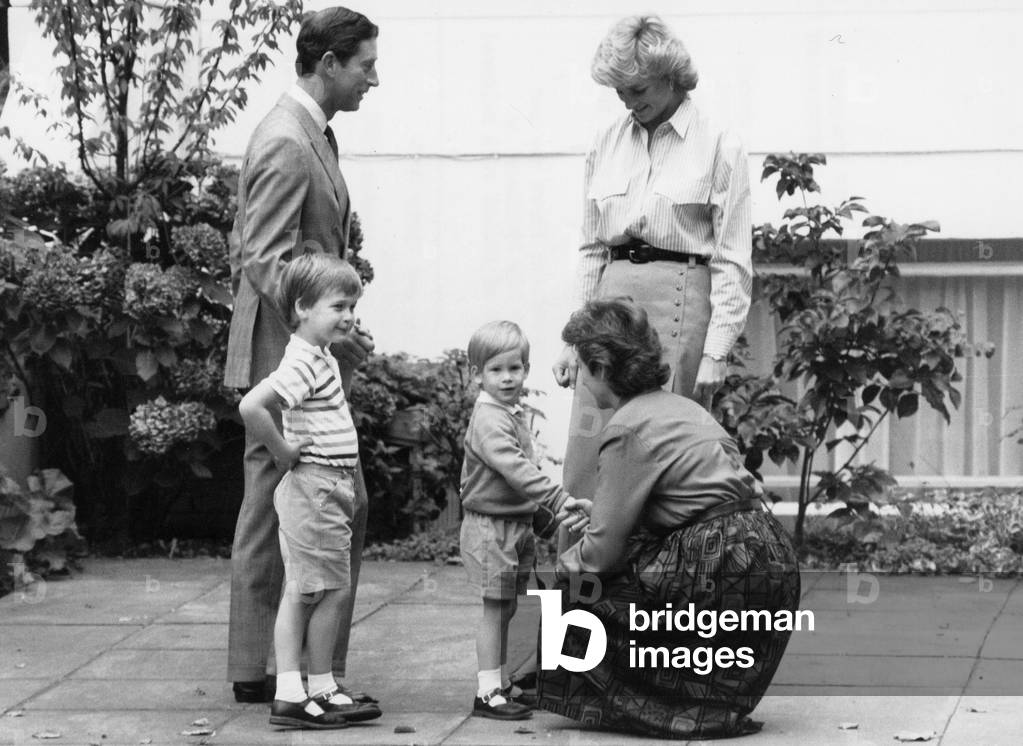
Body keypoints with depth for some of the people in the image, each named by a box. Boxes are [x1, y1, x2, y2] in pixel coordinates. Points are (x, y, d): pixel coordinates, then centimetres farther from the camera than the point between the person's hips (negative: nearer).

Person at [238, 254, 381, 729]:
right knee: (332, 591, -1)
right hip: (316, 488, -10)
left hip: (328, 489, 10)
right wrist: (283, 452, -19)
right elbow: (252, 406, -32)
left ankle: (290, 694, 12)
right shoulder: (303, 364, -18)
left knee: (300, 593, 9)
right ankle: (320, 691, 8)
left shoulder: (320, 359, 13)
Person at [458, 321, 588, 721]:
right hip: (489, 526, -9)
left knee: (506, 610, 15)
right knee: (494, 609, -6)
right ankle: (488, 692, -2)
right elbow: (515, 469, -30)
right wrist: (559, 499, -35)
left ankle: (501, 684, 24)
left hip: (517, 525, 9)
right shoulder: (488, 419, -20)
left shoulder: (515, 414, 12)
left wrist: (544, 513, 22)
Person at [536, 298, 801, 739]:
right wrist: (595, 508, 31)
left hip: (724, 570, -9)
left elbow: (604, 549, -7)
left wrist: (563, 568, 12)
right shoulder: (678, 407, 19)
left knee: (578, 588, 2)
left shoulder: (628, 430, -9)